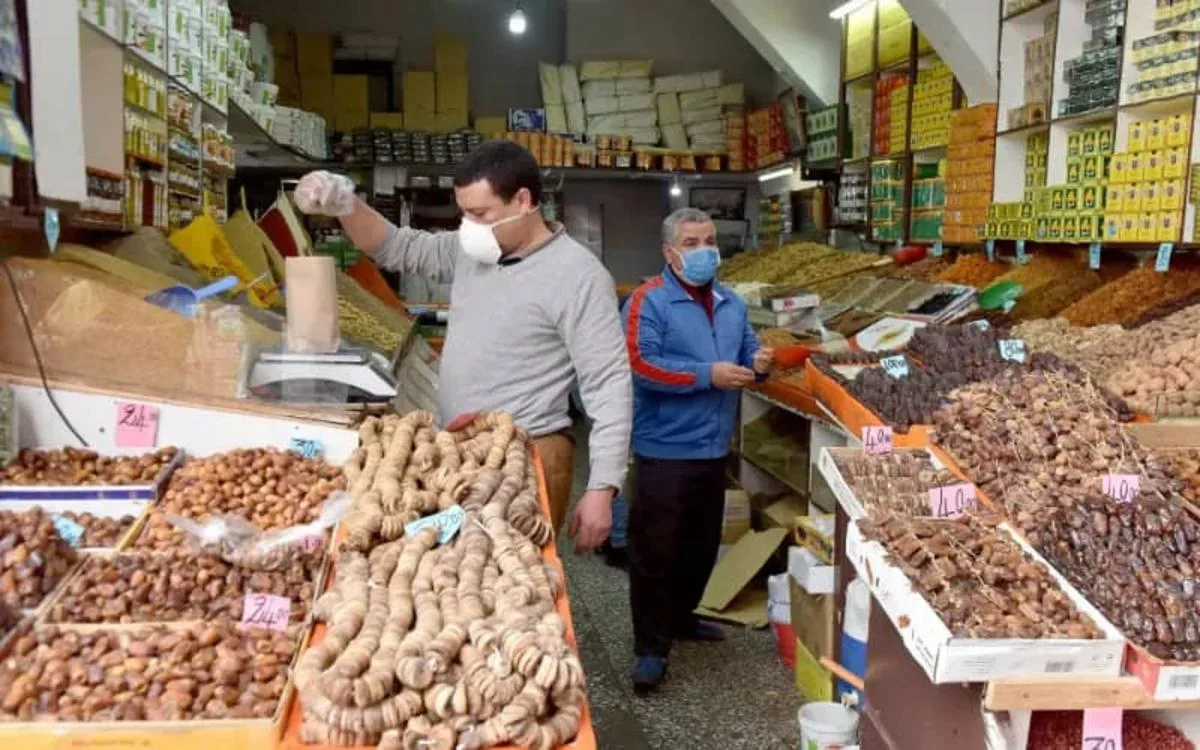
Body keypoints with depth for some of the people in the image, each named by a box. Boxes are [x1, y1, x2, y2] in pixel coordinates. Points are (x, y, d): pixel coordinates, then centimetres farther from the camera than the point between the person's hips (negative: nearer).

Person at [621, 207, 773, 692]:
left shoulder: (731, 304, 12)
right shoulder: (648, 301, -11)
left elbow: (746, 352, 20)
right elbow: (640, 365, -22)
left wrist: (758, 364, -5)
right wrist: (707, 376, -22)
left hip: (714, 449, 8)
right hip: (665, 450, -7)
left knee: (702, 545, 19)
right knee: (655, 551, -2)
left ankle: (681, 617, 39)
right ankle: (651, 648, 8)